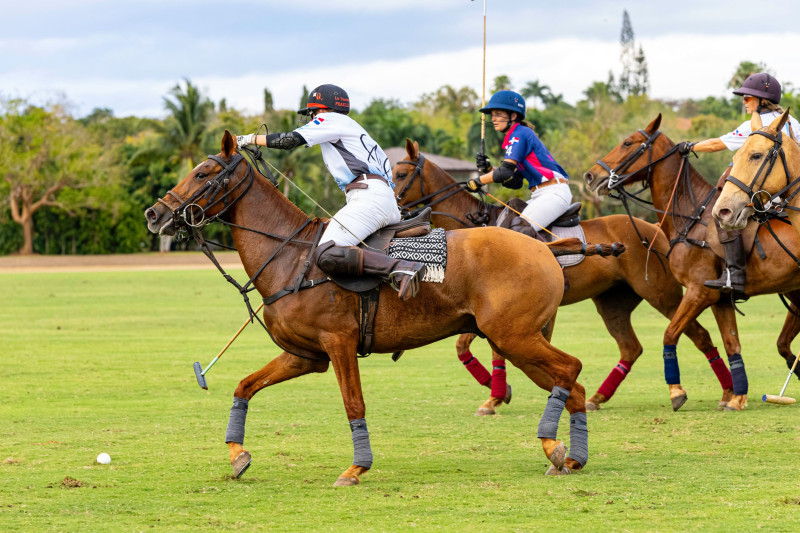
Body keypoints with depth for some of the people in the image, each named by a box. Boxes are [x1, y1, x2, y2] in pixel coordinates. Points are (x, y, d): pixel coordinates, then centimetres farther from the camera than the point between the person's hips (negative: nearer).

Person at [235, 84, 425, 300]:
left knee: (326, 255, -23)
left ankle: (400, 269, -37)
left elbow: (292, 139, -1)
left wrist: (250, 139, 8)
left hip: (369, 195, -10)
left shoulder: (331, 120, 9)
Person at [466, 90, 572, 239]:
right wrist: (489, 169, 7)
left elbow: (506, 171, -18)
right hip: (539, 195, 11)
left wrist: (478, 181, -7)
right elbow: (515, 182, 17)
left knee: (520, 229, -26)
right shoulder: (514, 137, 21)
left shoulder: (520, 135, -9)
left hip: (554, 193, -11)